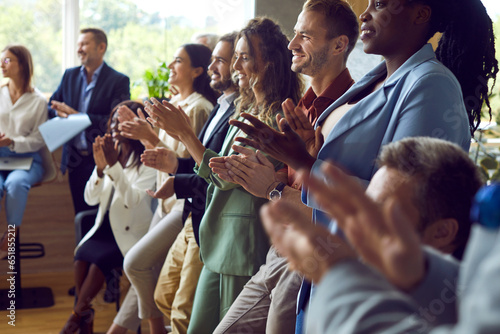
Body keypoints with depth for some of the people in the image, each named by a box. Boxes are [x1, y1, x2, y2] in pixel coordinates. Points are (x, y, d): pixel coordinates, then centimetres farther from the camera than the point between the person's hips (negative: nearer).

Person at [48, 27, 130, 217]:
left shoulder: (119, 81, -7)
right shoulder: (70, 75, 11)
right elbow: (51, 107, 13)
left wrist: (77, 116, -19)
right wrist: (59, 112, -12)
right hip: (74, 160, 5)